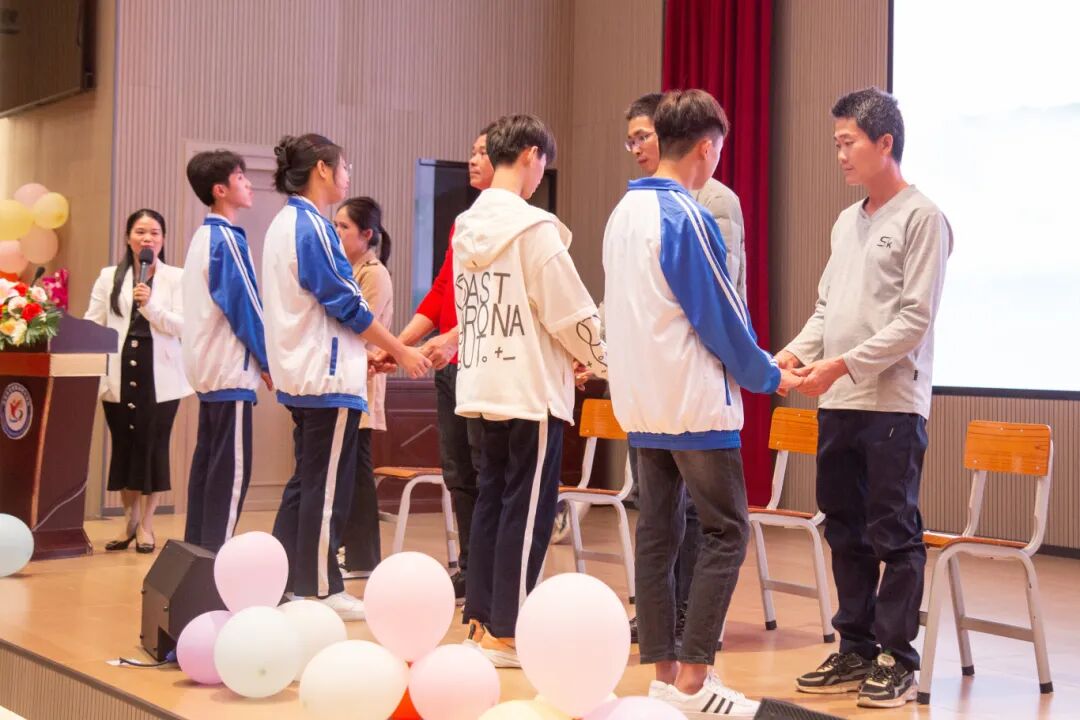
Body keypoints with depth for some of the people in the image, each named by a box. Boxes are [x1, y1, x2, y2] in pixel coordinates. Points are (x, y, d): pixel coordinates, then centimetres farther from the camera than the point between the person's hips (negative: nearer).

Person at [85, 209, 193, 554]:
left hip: (159, 374, -2)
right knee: (123, 446, 6)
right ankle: (129, 520, 21)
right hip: (120, 373, 2)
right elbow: (92, 324, 4)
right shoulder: (109, 277, 8)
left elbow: (183, 326, -6)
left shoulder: (176, 278, 3)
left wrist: (151, 305, -19)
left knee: (154, 446, 0)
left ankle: (146, 525, 9)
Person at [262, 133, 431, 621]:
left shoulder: (284, 223, 14)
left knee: (306, 483, 15)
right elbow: (347, 304, -16)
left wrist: (369, 351, 20)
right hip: (329, 377, -10)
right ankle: (321, 590, 3)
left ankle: (282, 582, 18)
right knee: (327, 489, -3)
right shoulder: (313, 227, -15)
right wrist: (401, 352, -8)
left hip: (301, 374, 10)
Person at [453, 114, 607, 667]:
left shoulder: (465, 227, 8)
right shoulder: (534, 228, -14)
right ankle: (505, 635, 3)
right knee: (527, 509, 0)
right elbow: (571, 314, -13)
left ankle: (480, 622, 18)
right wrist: (605, 362, 6)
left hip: (481, 385, 7)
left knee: (491, 500, 14)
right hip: (532, 389, -7)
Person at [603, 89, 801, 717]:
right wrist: (769, 376, 2)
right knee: (726, 532, -3)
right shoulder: (686, 216, -15)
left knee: (658, 533, 9)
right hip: (694, 403, -8)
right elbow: (719, 316, -14)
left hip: (641, 402, 8)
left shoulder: (625, 212, 11)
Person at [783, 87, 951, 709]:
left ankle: (898, 662, 5)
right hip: (838, 403, 8)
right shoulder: (847, 222, 16)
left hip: (893, 403, -8)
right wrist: (795, 352, 1)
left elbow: (915, 318, -13)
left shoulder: (922, 218, -7)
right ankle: (857, 651, 21)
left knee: (894, 534, -3)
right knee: (846, 532, 11)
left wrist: (845, 364, -18)